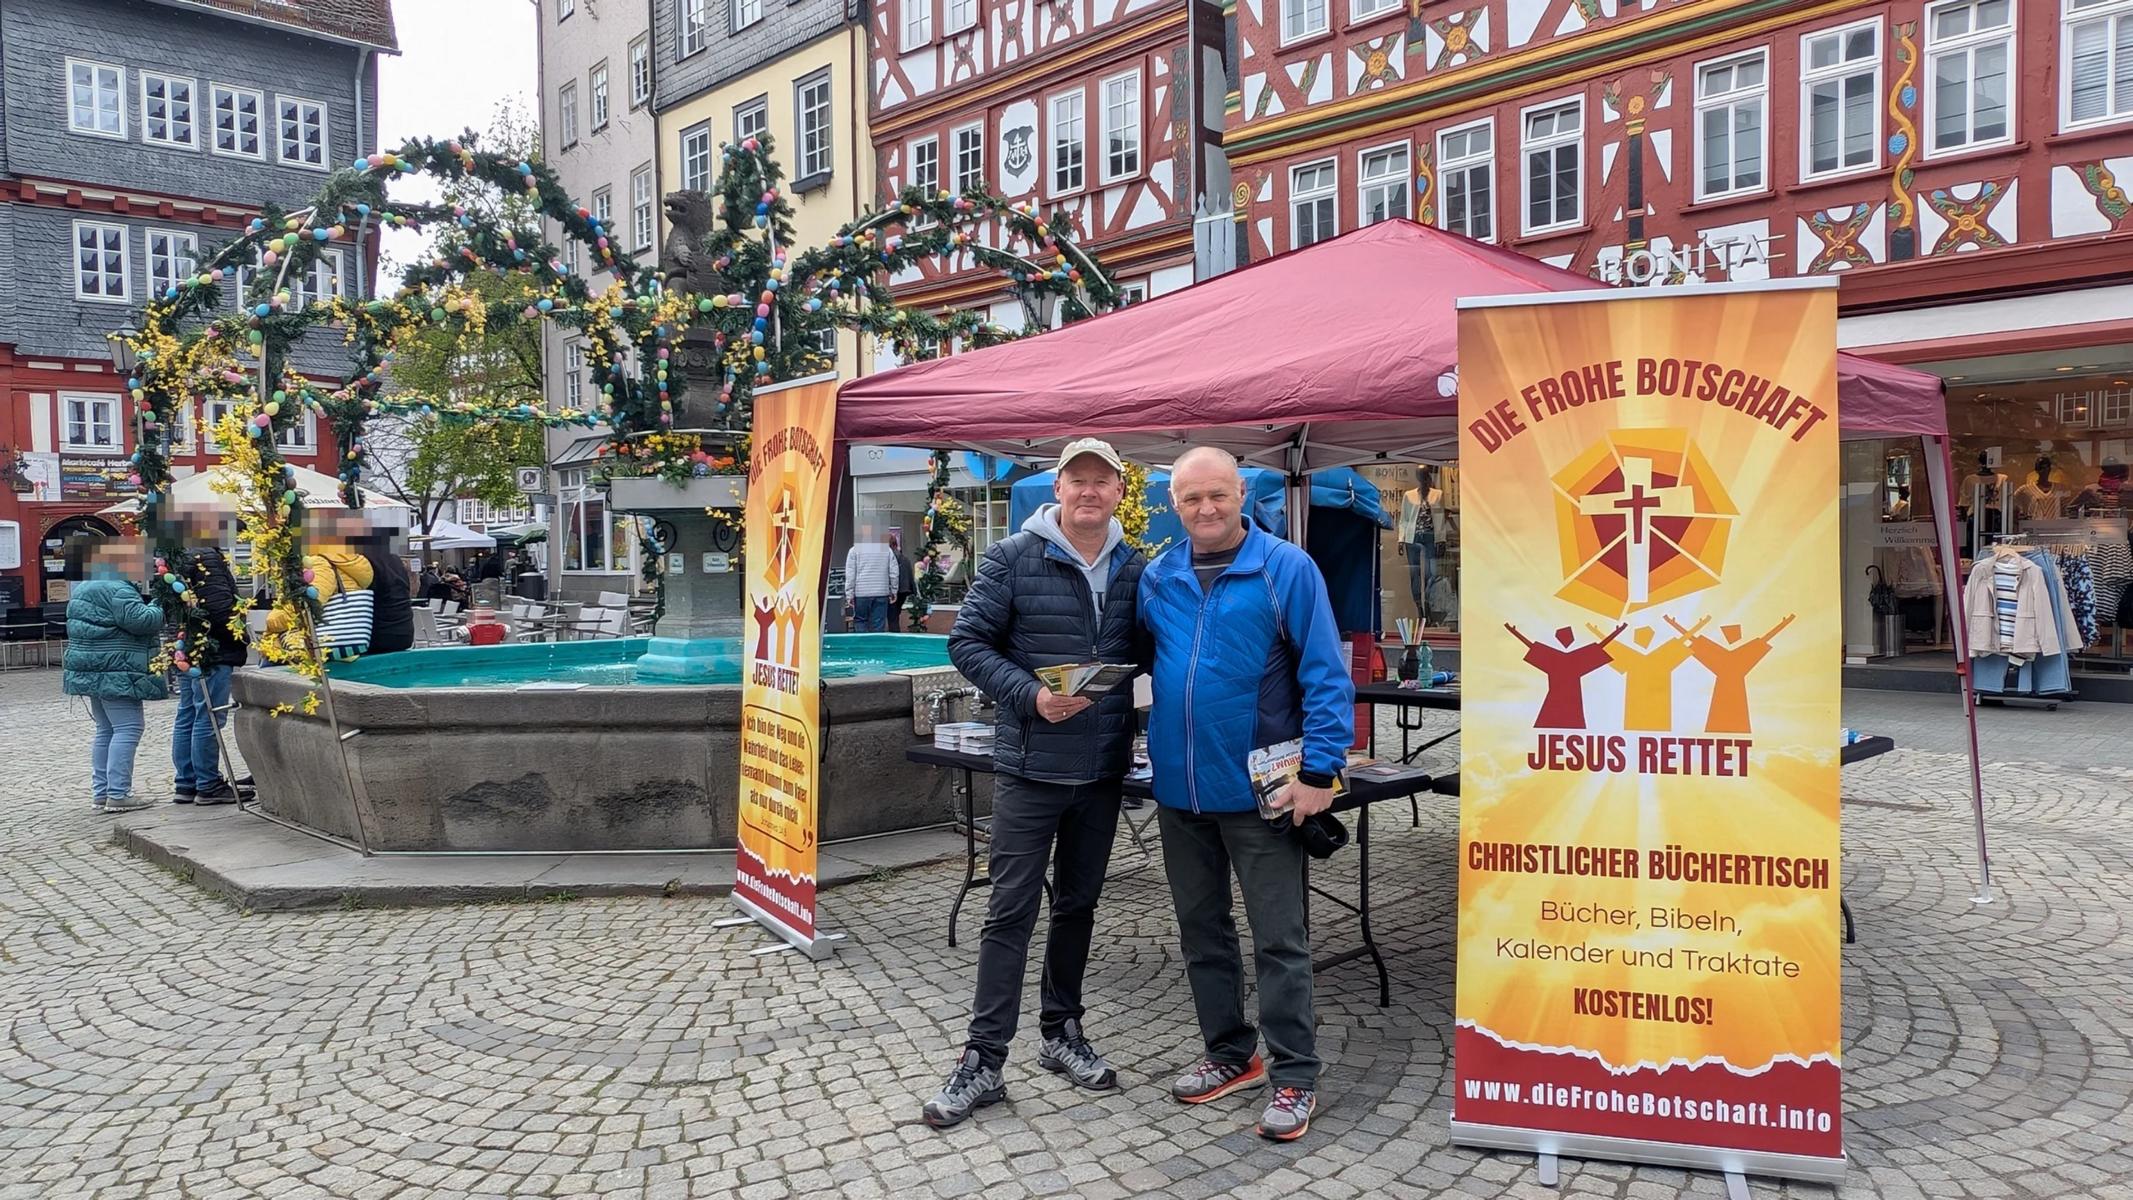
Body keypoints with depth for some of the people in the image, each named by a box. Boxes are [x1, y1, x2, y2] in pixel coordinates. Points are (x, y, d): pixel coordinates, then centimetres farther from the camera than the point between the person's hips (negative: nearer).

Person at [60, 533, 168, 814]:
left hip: (91, 670, 11)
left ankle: (100, 793, 17)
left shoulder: (84, 590, 19)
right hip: (115, 672, -11)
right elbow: (139, 620, -24)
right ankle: (118, 794, -12)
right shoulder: (117, 590, -16)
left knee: (106, 730, 15)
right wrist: (160, 609, -6)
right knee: (127, 729, -9)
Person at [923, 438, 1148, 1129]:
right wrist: (1031, 696, -19)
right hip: (1030, 766, -4)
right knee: (1011, 911, -2)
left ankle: (1062, 1033, 31)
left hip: (1103, 767, 4)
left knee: (1078, 903, 16)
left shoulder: (1135, 569, 5)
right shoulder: (1012, 559, -6)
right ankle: (984, 1061, 6)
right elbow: (968, 642, -7)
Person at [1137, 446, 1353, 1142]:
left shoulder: (1286, 569, -8)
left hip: (1259, 791, -5)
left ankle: (1294, 1077, 14)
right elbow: (1139, 662, 18)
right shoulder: (1157, 579, 6)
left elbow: (1325, 674, -10)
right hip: (1178, 790, 5)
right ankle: (1230, 1054, 32)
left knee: (1280, 939, 2)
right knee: (1201, 930, 16)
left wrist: (1319, 771, -16)